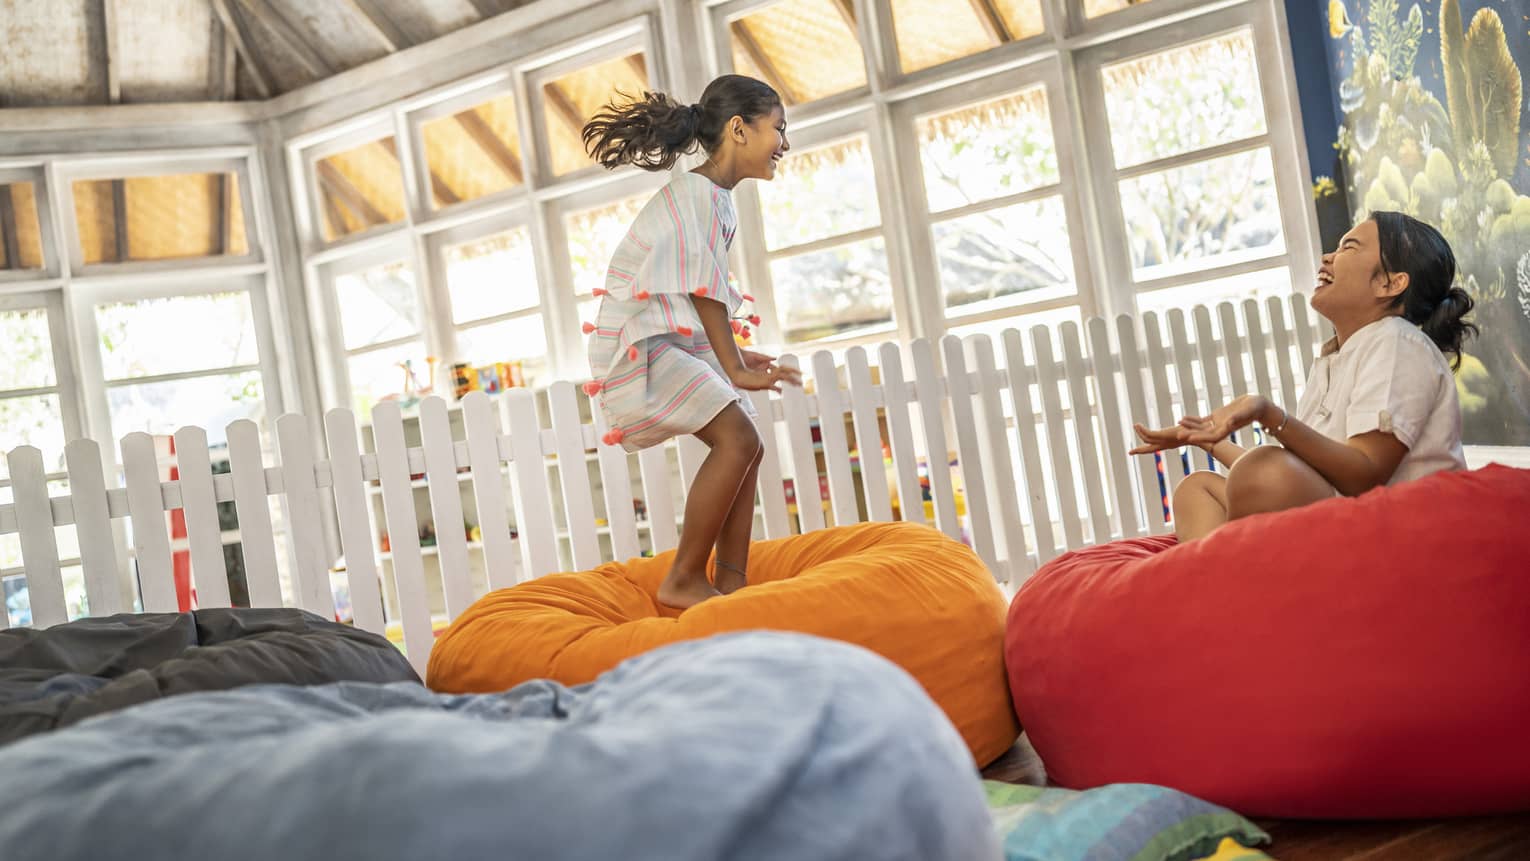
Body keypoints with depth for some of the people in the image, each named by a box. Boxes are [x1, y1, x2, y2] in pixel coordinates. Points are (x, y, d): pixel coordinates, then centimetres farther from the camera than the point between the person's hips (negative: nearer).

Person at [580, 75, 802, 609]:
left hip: (677, 340, 10)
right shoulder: (696, 192, -17)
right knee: (736, 438, -19)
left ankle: (732, 583, 7)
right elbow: (702, 289, -21)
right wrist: (733, 369, -23)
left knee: (744, 446, 4)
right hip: (639, 344, -10)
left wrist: (732, 355, 19)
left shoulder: (718, 197, 12)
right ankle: (683, 582, -12)